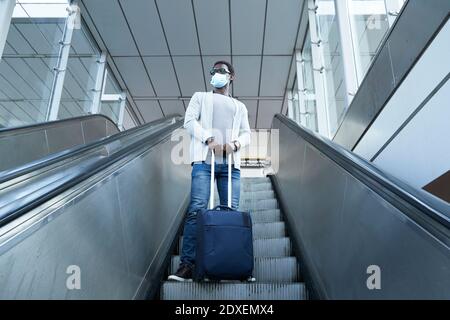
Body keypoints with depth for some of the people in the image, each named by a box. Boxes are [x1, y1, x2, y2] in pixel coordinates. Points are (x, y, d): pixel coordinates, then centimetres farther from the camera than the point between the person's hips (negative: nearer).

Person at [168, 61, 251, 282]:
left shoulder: (240, 107, 27)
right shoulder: (200, 97, 22)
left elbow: (247, 134, 16)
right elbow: (189, 121, 6)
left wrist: (235, 144, -8)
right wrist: (209, 139, -10)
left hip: (231, 163, 3)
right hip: (204, 159, -2)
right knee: (197, 209, -14)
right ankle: (187, 264, -14)